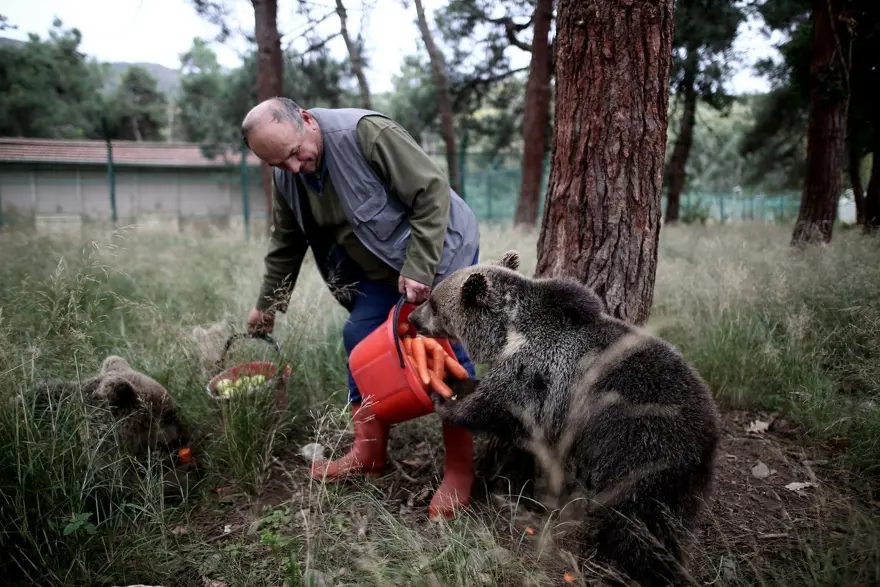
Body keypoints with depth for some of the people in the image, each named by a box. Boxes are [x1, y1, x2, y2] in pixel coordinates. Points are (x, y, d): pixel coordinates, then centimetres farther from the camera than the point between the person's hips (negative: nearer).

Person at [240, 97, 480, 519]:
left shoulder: (366, 133, -27)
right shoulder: (286, 176, -4)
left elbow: (432, 191, -26)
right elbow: (286, 245, 10)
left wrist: (418, 269, -29)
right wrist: (267, 305, 17)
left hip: (439, 251, -7)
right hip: (382, 267, 7)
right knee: (359, 341, 3)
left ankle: (460, 471, 1)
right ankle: (368, 455, 16)